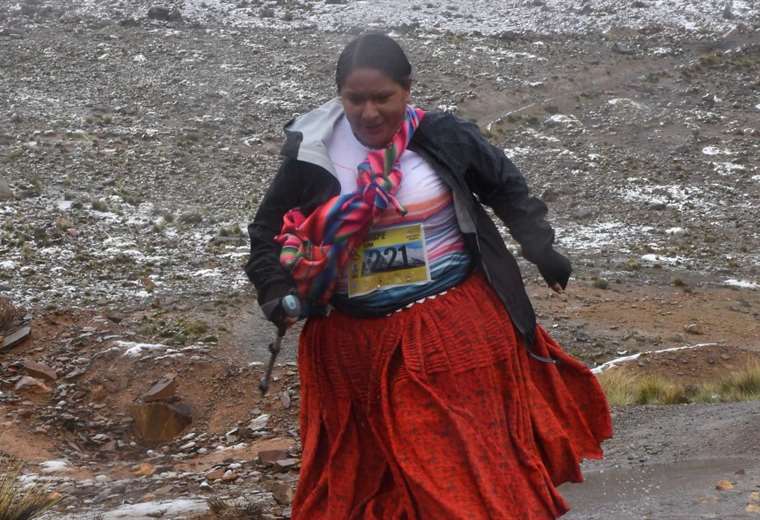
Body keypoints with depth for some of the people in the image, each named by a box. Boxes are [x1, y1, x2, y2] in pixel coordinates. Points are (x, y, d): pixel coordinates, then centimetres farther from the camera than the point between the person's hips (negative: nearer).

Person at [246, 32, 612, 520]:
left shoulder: (442, 136, -8)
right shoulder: (312, 153, -7)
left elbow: (505, 186, 10)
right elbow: (268, 229, 7)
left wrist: (539, 245, 3)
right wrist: (276, 291, -7)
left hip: (458, 325, -1)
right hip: (359, 337, 1)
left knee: (477, 443, 6)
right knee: (381, 458, 12)